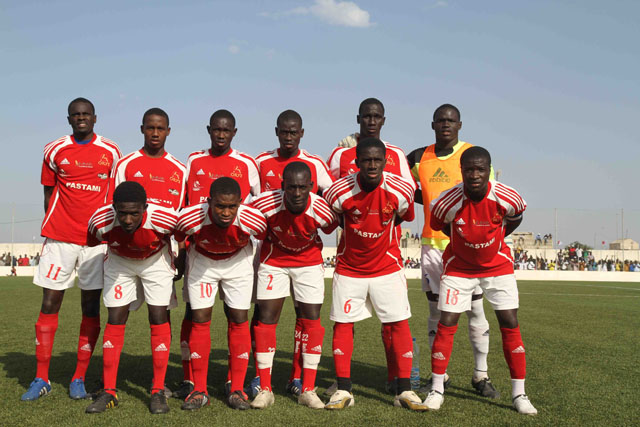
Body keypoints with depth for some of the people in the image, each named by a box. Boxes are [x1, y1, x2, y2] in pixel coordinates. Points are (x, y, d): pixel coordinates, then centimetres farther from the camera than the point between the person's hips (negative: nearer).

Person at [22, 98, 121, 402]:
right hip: (60, 237, 1)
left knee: (91, 306, 2)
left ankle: (79, 379, 10)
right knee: (50, 303, 0)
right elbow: (49, 192, 12)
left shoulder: (110, 152, 5)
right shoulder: (54, 151, 7)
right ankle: (41, 379, 9)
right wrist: (52, 229, 4)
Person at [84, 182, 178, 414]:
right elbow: (90, 245, -8)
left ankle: (158, 391, 3)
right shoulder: (100, 222, -32)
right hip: (119, 262, 2)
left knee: (158, 319, -7)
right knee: (115, 320, -2)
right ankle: (109, 391, 7)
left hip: (156, 261, -1)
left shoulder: (163, 218, -37)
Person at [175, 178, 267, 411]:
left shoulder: (253, 220, -33)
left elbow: (266, 240, -9)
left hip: (238, 262, 0)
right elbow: (176, 240, -10)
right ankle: (199, 390, 6)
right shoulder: (190, 219, -34)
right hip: (202, 261, 0)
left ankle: (237, 390, 6)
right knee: (200, 320, -4)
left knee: (239, 320, -4)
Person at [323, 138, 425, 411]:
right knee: (342, 324, 0)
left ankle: (404, 391, 9)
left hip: (387, 268, 0)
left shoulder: (400, 190, -17)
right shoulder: (340, 193, -19)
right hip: (349, 268, 0)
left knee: (400, 324, -3)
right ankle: (343, 390, 12)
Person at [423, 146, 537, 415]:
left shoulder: (507, 198, -23)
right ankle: (437, 390, 9)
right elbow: (439, 225, -1)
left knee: (510, 325, -3)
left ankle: (519, 394, 10)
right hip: (459, 267, -1)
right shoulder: (448, 203, -26)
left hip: (497, 265, 1)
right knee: (446, 324, -6)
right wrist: (463, 241, 3)